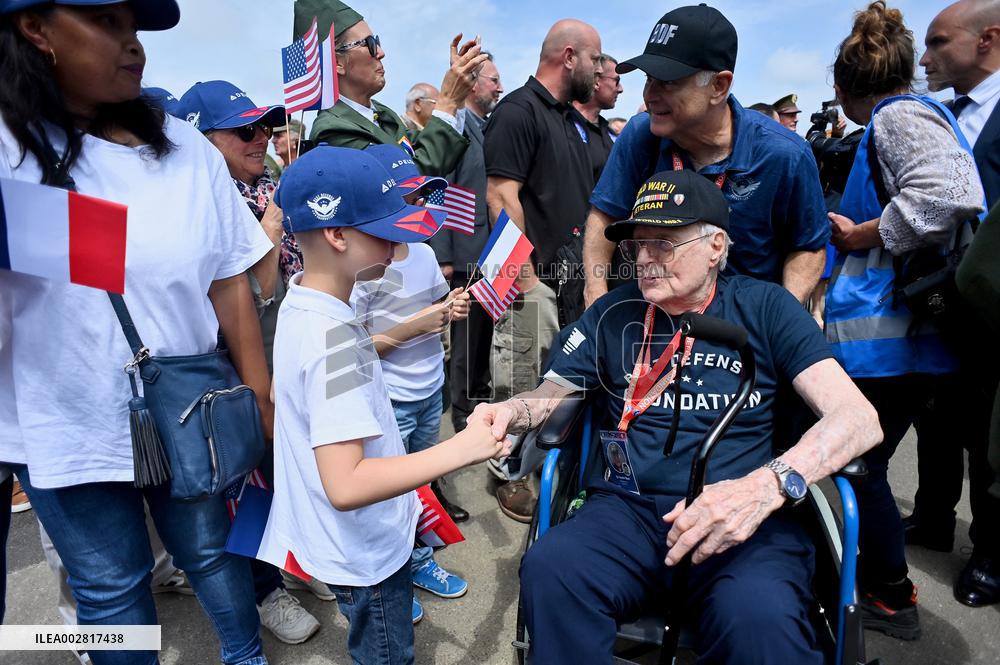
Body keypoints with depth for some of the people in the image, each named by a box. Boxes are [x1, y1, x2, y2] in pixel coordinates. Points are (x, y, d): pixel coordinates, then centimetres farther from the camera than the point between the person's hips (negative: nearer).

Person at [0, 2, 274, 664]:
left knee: (213, 551, 18)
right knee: (111, 588, 17)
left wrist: (262, 408, 0)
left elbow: (229, 286, -1)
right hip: (66, 427, 0)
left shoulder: (185, 148, -2)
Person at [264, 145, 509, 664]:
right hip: (364, 551, -9)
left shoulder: (300, 303, -2)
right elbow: (346, 485, -36)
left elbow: (279, 393, 13)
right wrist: (459, 450, -35)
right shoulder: (333, 340, -33)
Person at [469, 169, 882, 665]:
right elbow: (553, 392, 16)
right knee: (548, 569, -29)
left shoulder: (764, 307, 7)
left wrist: (766, 484, -22)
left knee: (761, 618, -34)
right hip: (628, 508, 2)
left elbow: (858, 418, -3)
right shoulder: (613, 312, 13)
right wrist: (511, 411, -9)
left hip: (744, 518, -1)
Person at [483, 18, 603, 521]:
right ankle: (512, 477, 13)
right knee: (522, 384, -2)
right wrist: (523, 270, -21)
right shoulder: (518, 111, -10)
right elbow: (501, 194, -19)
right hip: (536, 277, -9)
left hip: (575, 275, 10)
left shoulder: (573, 118, 19)